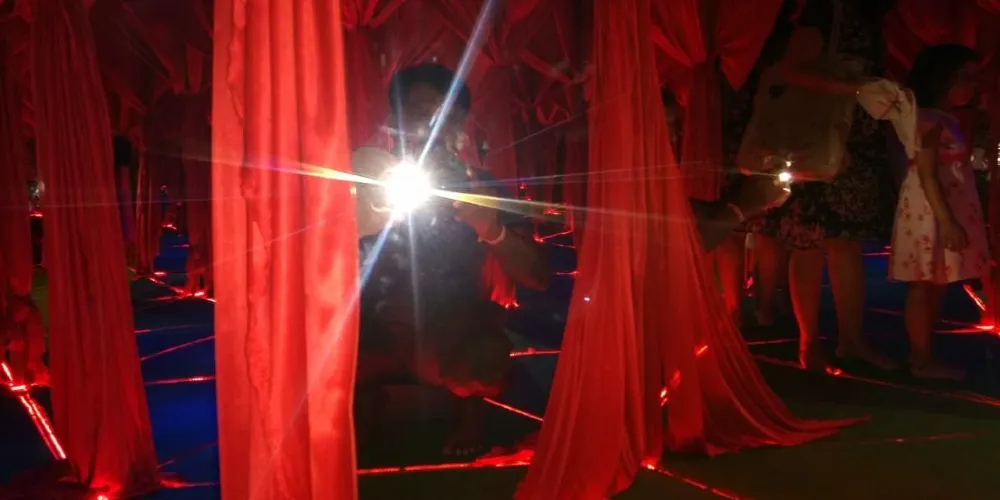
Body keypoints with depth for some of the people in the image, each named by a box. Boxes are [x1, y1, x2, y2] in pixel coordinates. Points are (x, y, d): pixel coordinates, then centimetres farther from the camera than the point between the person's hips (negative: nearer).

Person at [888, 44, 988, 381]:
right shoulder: (929, 120, -12)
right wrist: (946, 221, -24)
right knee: (923, 286, -6)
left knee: (935, 287, 10)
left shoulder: (948, 121, 18)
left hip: (945, 212, 10)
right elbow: (926, 175, -19)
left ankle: (924, 355, 16)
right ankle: (921, 359, -1)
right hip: (930, 213, -10)